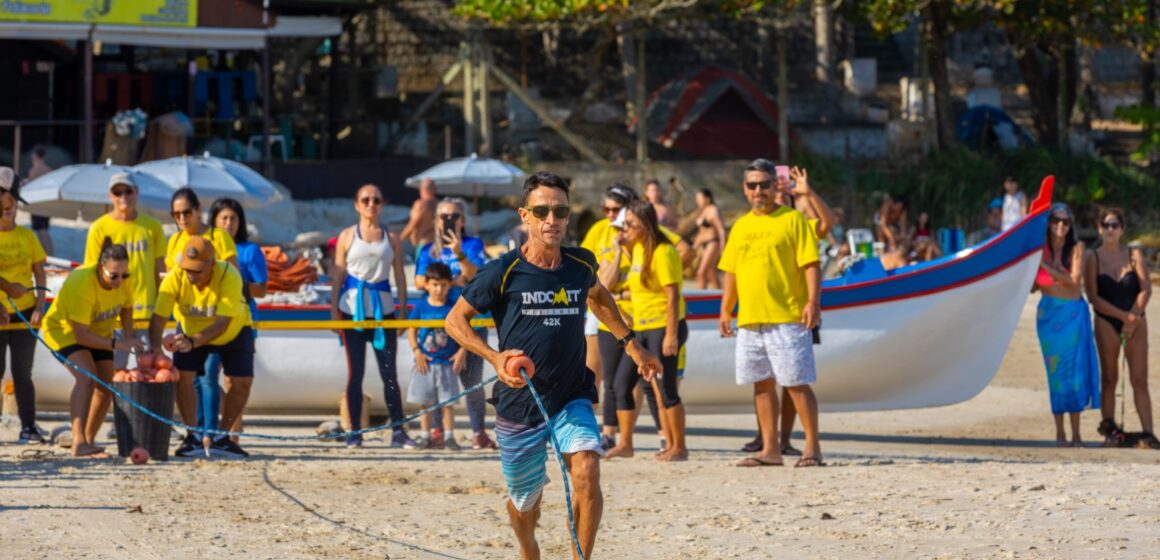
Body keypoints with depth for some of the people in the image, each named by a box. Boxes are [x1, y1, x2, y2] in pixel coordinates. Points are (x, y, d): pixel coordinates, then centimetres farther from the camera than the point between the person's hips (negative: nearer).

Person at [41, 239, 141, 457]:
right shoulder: (82, 283, -37)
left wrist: (129, 338, -11)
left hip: (98, 331, 7)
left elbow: (126, 308, 6)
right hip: (64, 328, -7)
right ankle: (78, 443, -37)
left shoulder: (123, 279, -17)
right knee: (86, 377, -29)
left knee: (106, 386, 2)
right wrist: (117, 344, -44)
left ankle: (89, 441, 19)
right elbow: (81, 335, -37)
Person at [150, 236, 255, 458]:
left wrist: (193, 342, -57)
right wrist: (154, 350, -50)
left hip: (233, 331, -1)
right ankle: (193, 437, -2)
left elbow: (222, 324, -43)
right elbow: (159, 317, -34)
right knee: (182, 376, -16)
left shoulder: (229, 277, -38)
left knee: (241, 381, -10)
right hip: (190, 329, 1)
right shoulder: (175, 278, -32)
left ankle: (221, 437, 7)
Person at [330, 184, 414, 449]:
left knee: (389, 372, -1)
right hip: (353, 308, -1)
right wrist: (334, 310, -2)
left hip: (382, 307, 1)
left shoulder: (391, 239, 8)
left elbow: (400, 277, 9)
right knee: (355, 372, 1)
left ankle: (398, 431, 0)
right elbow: (338, 275, 5)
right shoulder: (347, 236, 5)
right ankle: (355, 432, 4)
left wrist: (403, 309, 3)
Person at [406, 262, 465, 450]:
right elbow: (411, 330, 2)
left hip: (448, 362, -1)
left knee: (447, 402, 2)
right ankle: (426, 435, 14)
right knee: (425, 401, 7)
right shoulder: (421, 307, -2)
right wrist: (416, 352, -8)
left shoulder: (454, 306, -3)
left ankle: (449, 436, 8)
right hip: (426, 362, 1)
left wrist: (462, 351, -7)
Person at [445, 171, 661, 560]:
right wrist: (495, 357, -18)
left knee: (587, 473, -24)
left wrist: (631, 343, 25)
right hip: (518, 405, -2)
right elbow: (455, 320, -4)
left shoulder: (581, 264, 0)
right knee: (525, 501, 12)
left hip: (572, 400, 2)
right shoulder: (503, 272, -12)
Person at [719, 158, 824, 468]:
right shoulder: (741, 226, 16)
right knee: (761, 384, 8)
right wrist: (725, 310, 15)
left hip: (787, 318, -6)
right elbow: (731, 272, 21)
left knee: (796, 382, -7)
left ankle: (812, 447, -2)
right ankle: (770, 449, 13)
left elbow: (811, 265, -8)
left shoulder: (793, 220, -2)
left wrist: (813, 301, -18)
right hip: (749, 319, 6)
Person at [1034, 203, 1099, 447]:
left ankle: (1076, 433, -2)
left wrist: (1045, 266, -16)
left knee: (1075, 369, -4)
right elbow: (1031, 286, 6)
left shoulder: (1076, 248, 0)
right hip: (1049, 314, 1)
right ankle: (1059, 432, 3)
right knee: (1056, 371, -1)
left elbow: (1074, 280, -10)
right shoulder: (1039, 249, 3)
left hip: (1073, 313, -1)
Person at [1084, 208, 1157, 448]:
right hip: (1107, 322, -1)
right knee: (1109, 378, 2)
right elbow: (1093, 297, -6)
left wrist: (1133, 319, -13)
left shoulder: (1134, 255, 4)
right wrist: (1123, 316, -13)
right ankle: (1108, 424, 10)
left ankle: (1148, 432, -7)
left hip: (1135, 322, 1)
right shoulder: (1093, 258, 0)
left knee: (1139, 379, -4)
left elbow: (1146, 289, -3)